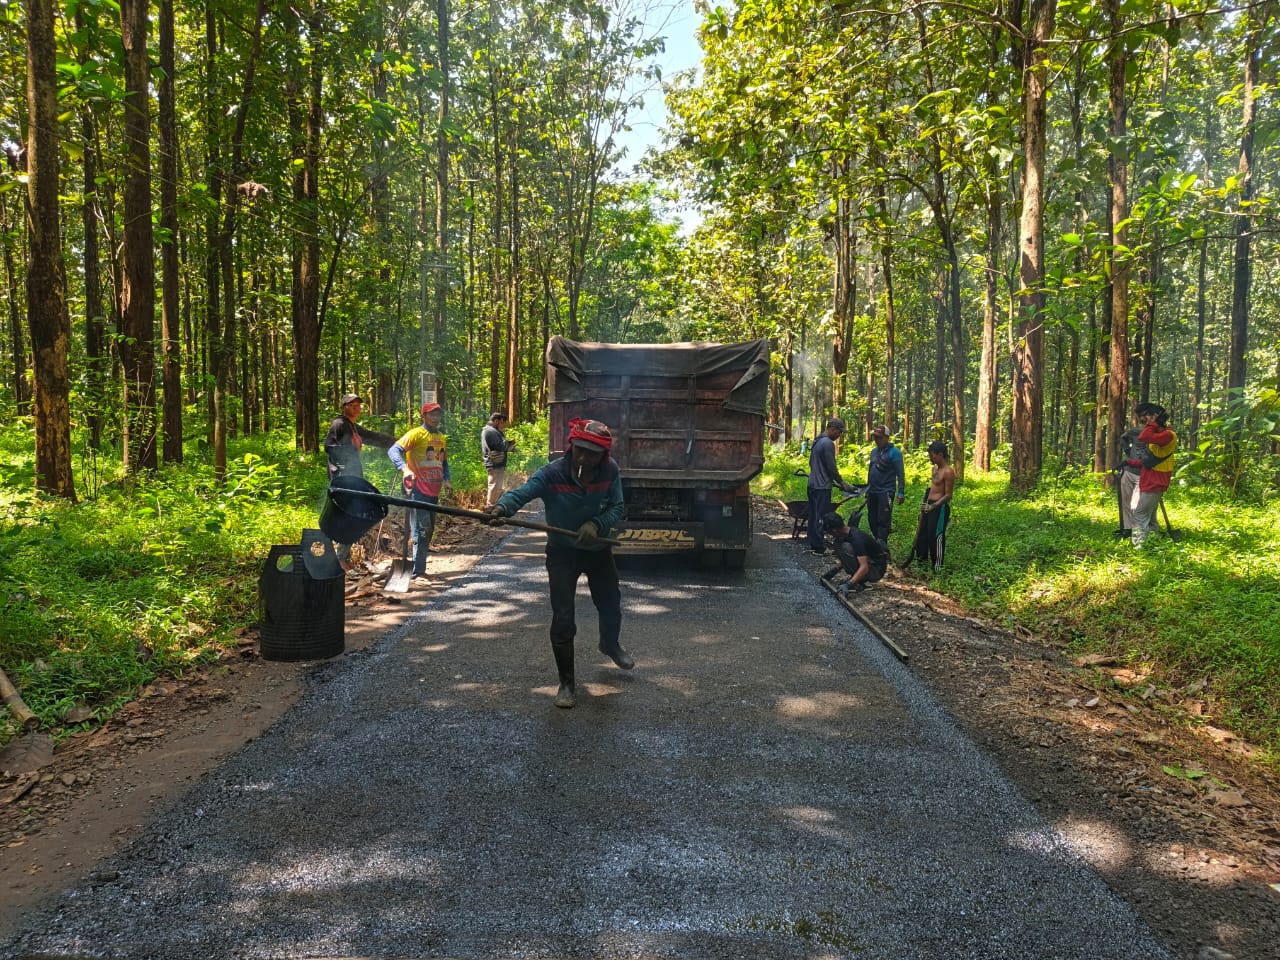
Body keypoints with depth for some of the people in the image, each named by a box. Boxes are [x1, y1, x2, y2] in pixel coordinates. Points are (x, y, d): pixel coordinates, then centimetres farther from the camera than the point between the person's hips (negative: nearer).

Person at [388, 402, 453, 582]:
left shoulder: (441, 437, 15)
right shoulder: (416, 434, -8)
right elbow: (394, 450, -19)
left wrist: (446, 480, 8)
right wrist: (404, 468, -35)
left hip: (434, 491, 8)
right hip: (418, 489, -8)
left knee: (429, 530, 12)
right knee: (421, 530, -10)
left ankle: (419, 568, 22)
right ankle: (418, 572, -7)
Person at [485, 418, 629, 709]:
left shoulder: (610, 471, -18)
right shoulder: (552, 473, -27)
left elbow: (616, 507, -12)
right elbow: (523, 492, -40)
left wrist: (597, 524, -32)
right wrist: (502, 506, -62)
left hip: (597, 547, 4)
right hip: (562, 552, -3)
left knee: (611, 605, 24)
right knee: (562, 619, -8)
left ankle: (610, 644, 58)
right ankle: (566, 683, 11)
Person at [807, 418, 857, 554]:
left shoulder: (817, 441, 14)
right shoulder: (828, 443, -16)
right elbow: (831, 467, -17)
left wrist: (832, 480, 24)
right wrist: (842, 483, -4)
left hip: (813, 484, 10)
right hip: (822, 487, -10)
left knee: (813, 515, 13)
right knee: (821, 517, -5)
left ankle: (812, 543, 19)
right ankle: (819, 547, -3)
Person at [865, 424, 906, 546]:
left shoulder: (894, 452, -7)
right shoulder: (874, 451, 14)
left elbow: (900, 473, -11)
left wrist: (901, 493, -17)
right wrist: (867, 489, 21)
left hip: (886, 492, -7)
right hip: (872, 492, 7)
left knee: (883, 521, -10)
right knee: (872, 519, 10)